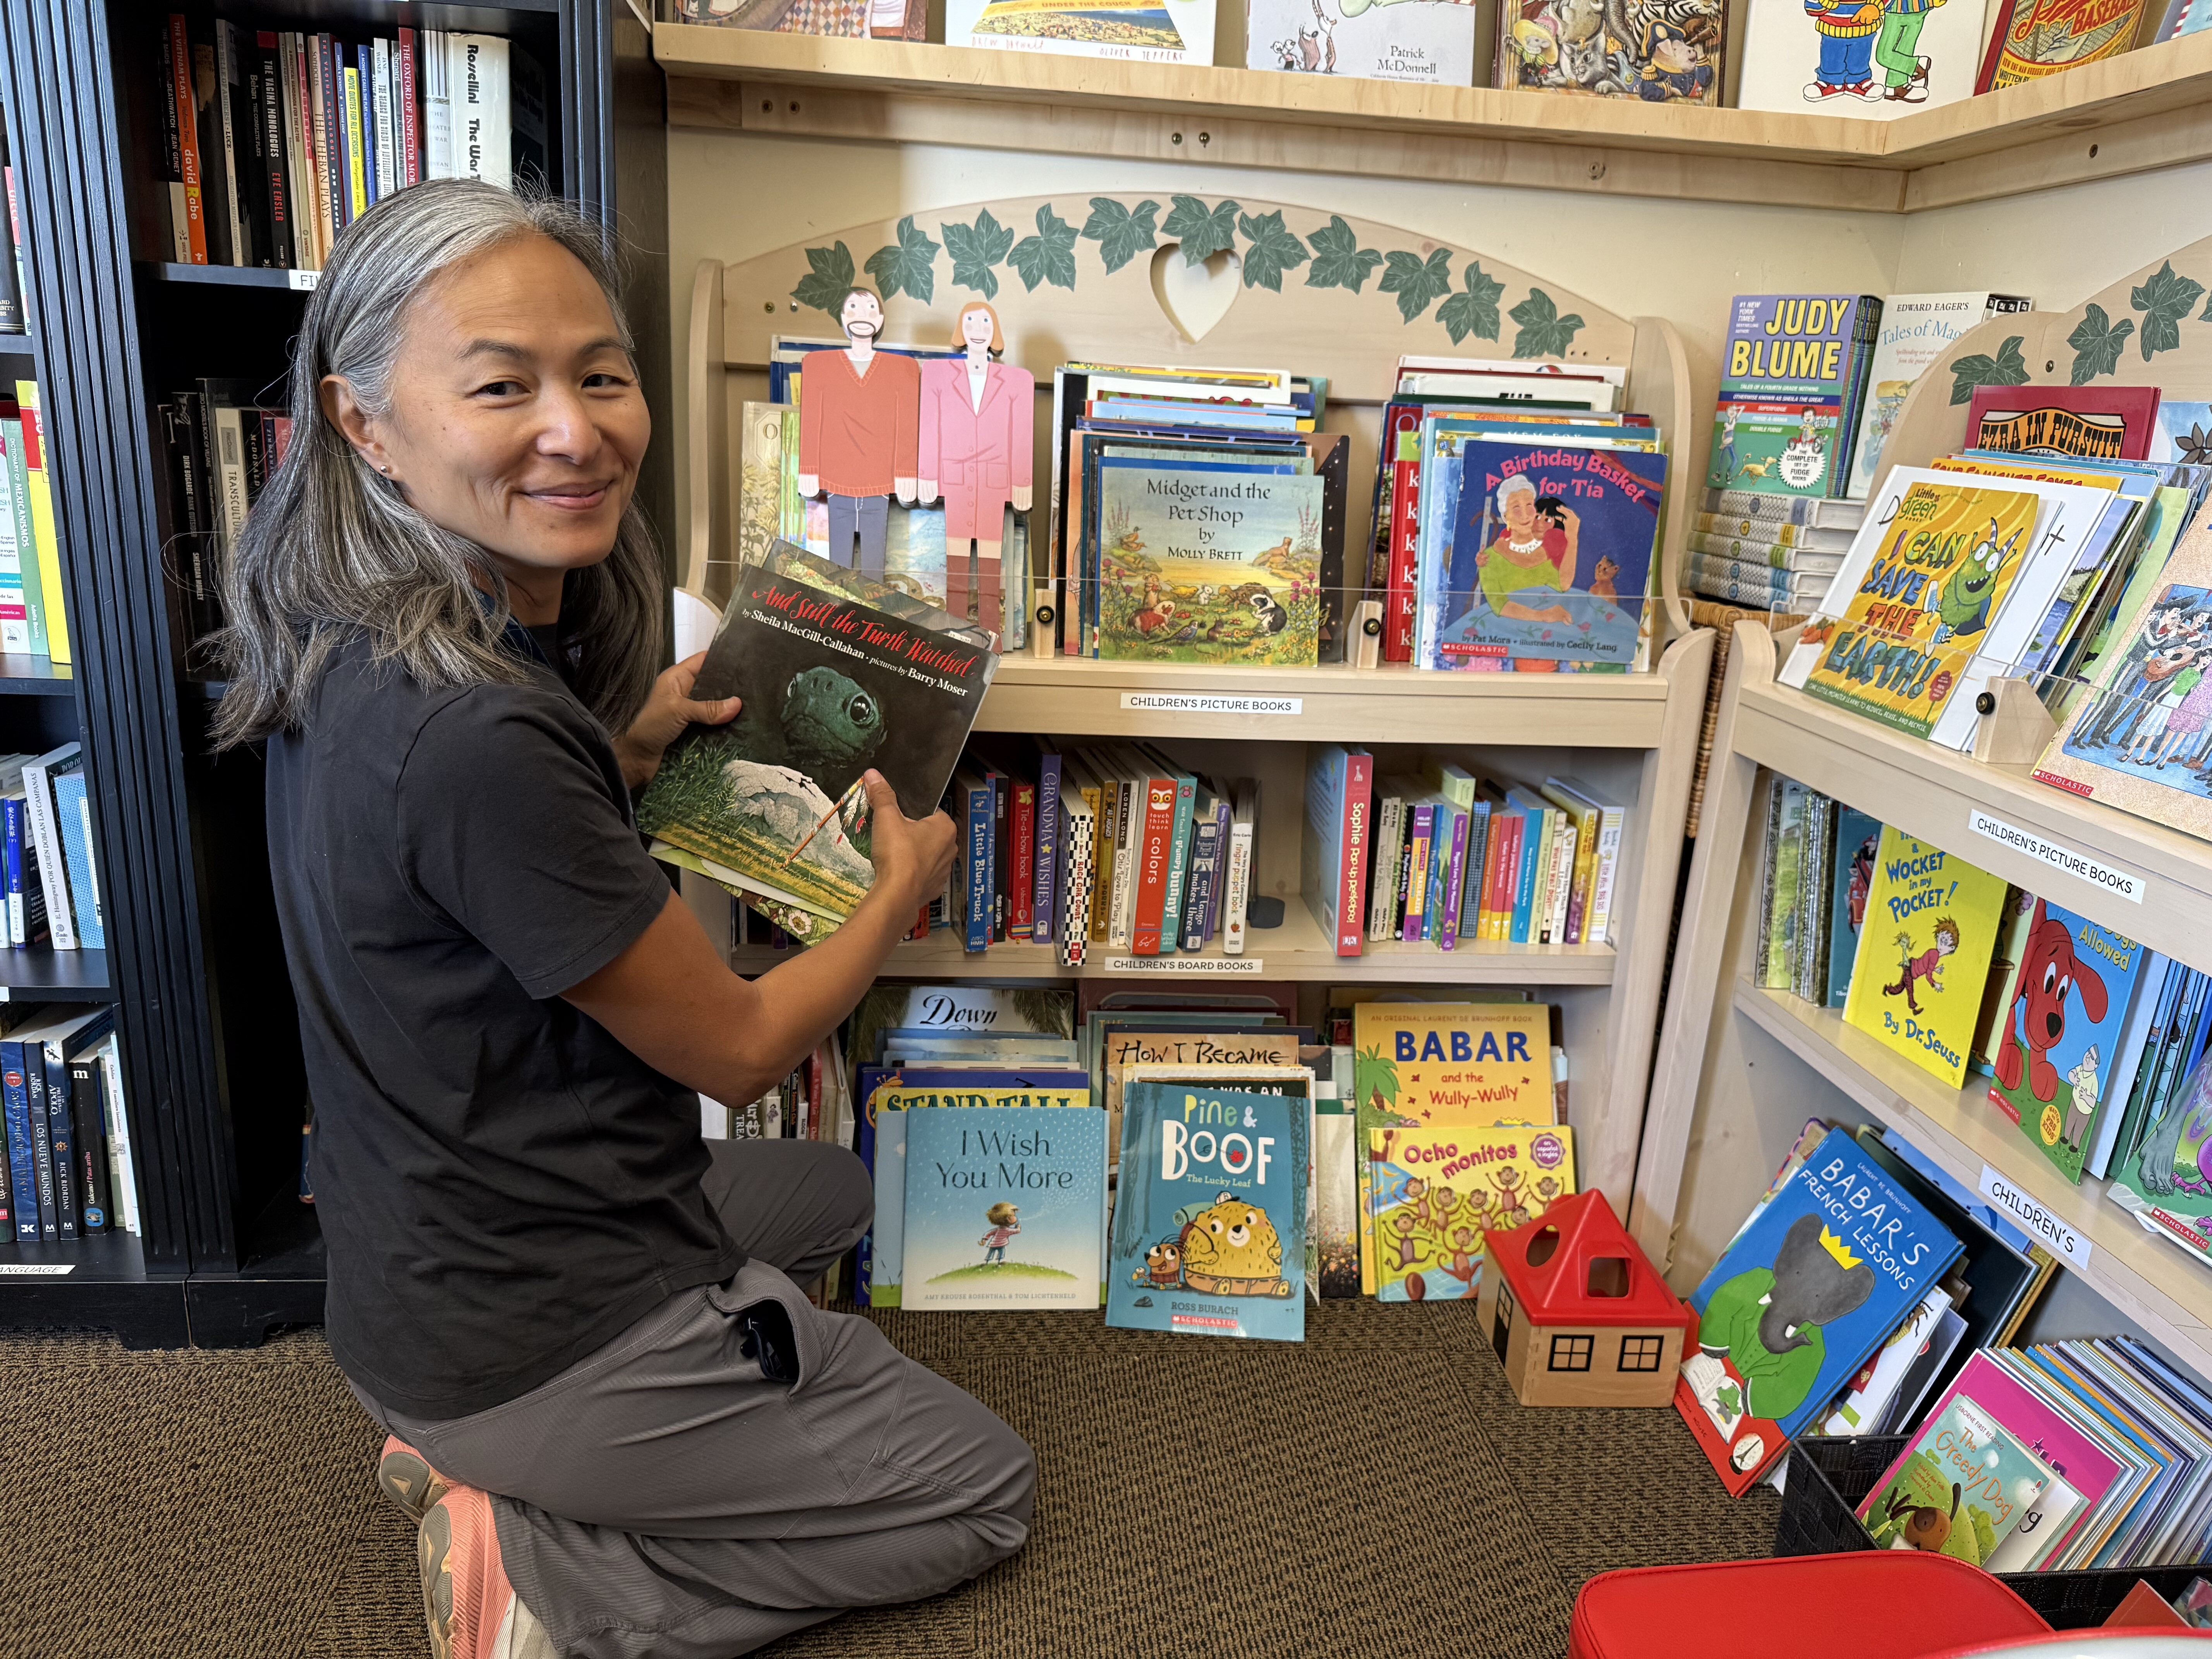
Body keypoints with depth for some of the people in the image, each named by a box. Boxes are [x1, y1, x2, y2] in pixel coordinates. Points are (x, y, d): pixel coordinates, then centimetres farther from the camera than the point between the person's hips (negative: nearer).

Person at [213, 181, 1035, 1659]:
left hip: (428, 1254, 8)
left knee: (833, 1194, 35)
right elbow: (738, 1048, -20)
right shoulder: (471, 738, -33)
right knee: (987, 1493, 10)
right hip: (533, 1334, -8)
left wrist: (624, 743, 10)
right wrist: (908, 883, -3)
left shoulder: (359, 646, -4)